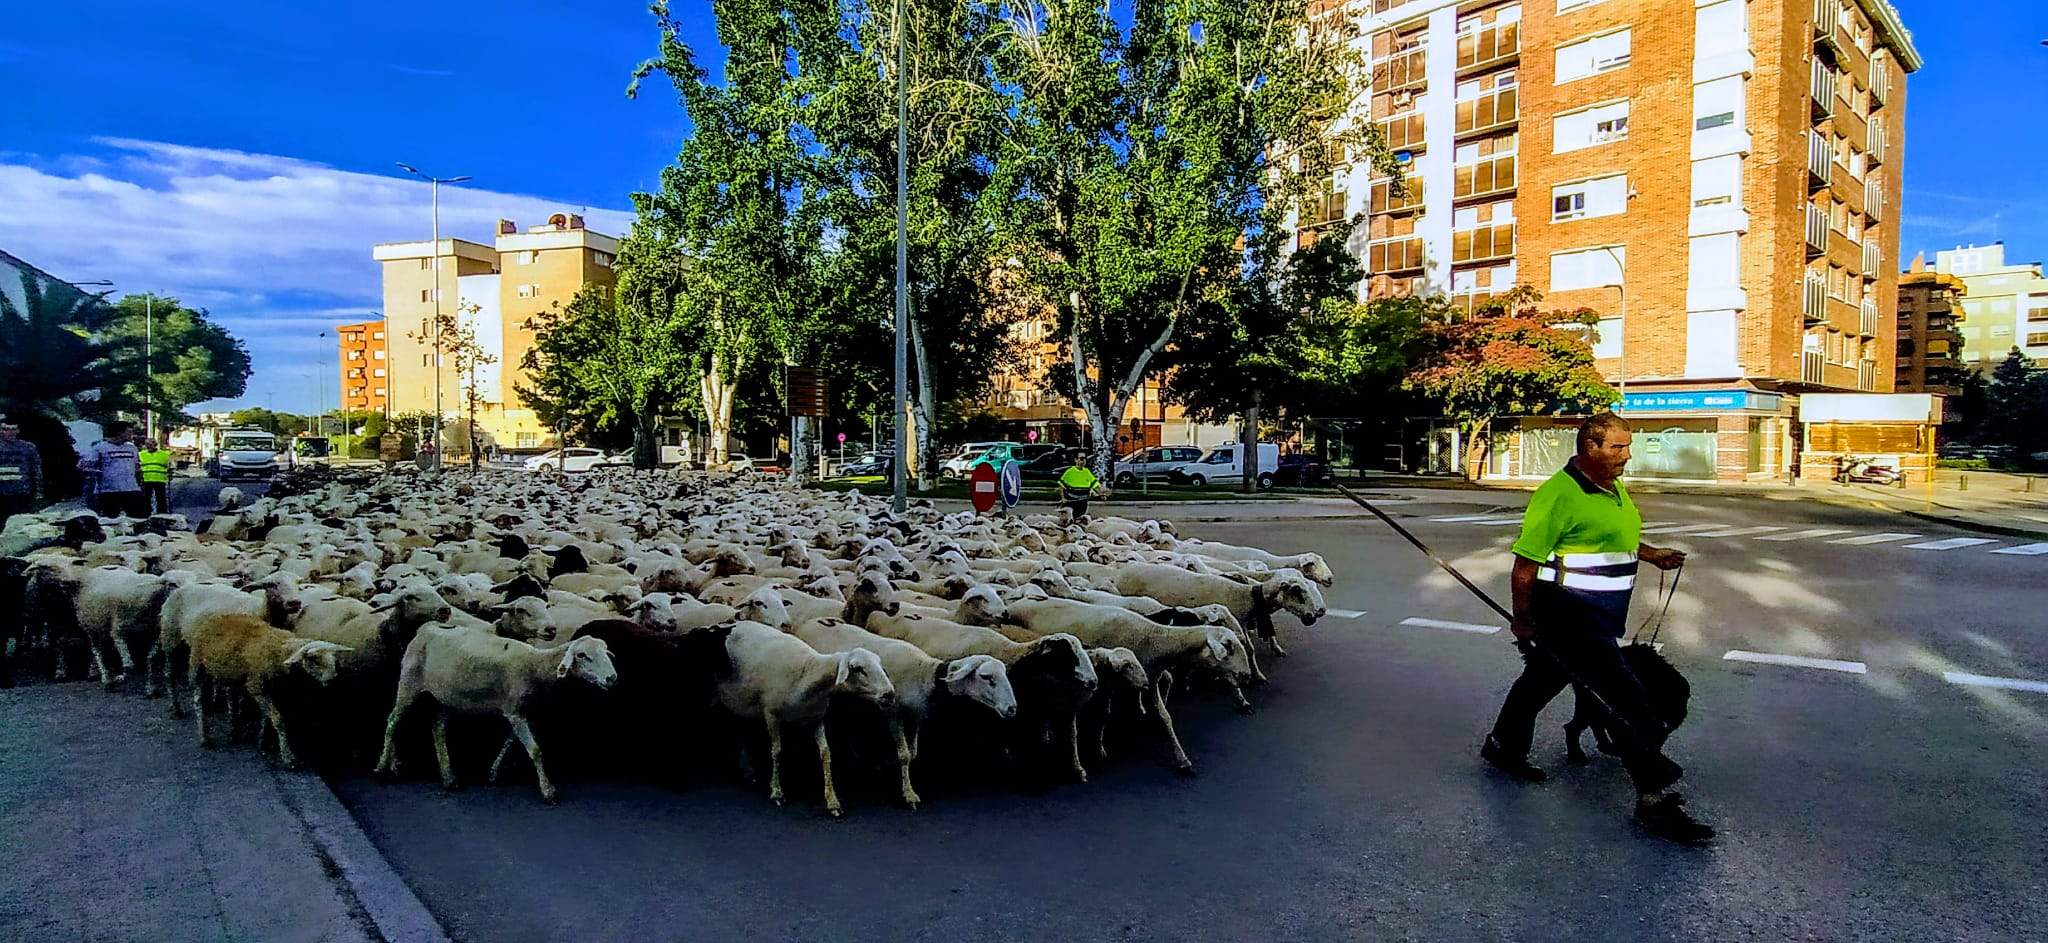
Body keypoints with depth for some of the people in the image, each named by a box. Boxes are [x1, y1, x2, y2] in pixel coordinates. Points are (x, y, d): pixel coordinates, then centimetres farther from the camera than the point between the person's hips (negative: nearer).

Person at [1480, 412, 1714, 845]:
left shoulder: (1614, 489, 9)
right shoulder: (1559, 493, -21)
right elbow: (1526, 563, -19)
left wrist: (1653, 555, 12)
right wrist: (1522, 621, -14)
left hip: (1599, 615, 10)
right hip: (1570, 615, -10)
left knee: (1543, 679, 24)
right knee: (1629, 702, -8)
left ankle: (1504, 748, 42)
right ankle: (1655, 800, 3)